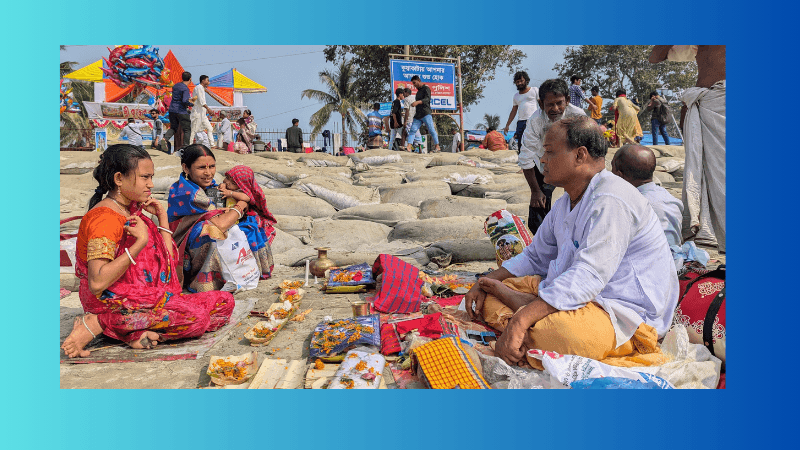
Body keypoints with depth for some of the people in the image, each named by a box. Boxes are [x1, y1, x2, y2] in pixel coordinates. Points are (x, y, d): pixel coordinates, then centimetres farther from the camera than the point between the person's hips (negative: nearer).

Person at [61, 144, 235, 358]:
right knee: (195, 316, -25)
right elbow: (97, 283, -28)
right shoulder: (105, 218, -16)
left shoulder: (133, 210, 11)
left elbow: (168, 261, 12)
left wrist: (162, 216, 6)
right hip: (113, 301, -9)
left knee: (225, 302, 1)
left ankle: (139, 332, -13)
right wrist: (140, 242, -28)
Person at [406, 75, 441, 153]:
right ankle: (409, 147, -11)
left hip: (426, 114, -8)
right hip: (418, 115, 8)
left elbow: (427, 99, -19)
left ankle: (437, 147, -7)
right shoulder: (418, 91, 24)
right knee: (412, 130, -5)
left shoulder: (426, 88, -1)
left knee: (431, 130, -9)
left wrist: (417, 102, -34)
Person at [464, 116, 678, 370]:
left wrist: (521, 320, -37)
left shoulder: (610, 201, -20)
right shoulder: (566, 203, 14)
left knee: (556, 330, -42)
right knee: (485, 296, 3)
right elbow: (535, 257, 21)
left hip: (627, 315, -10)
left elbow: (588, 278, -31)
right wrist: (486, 283, 6)